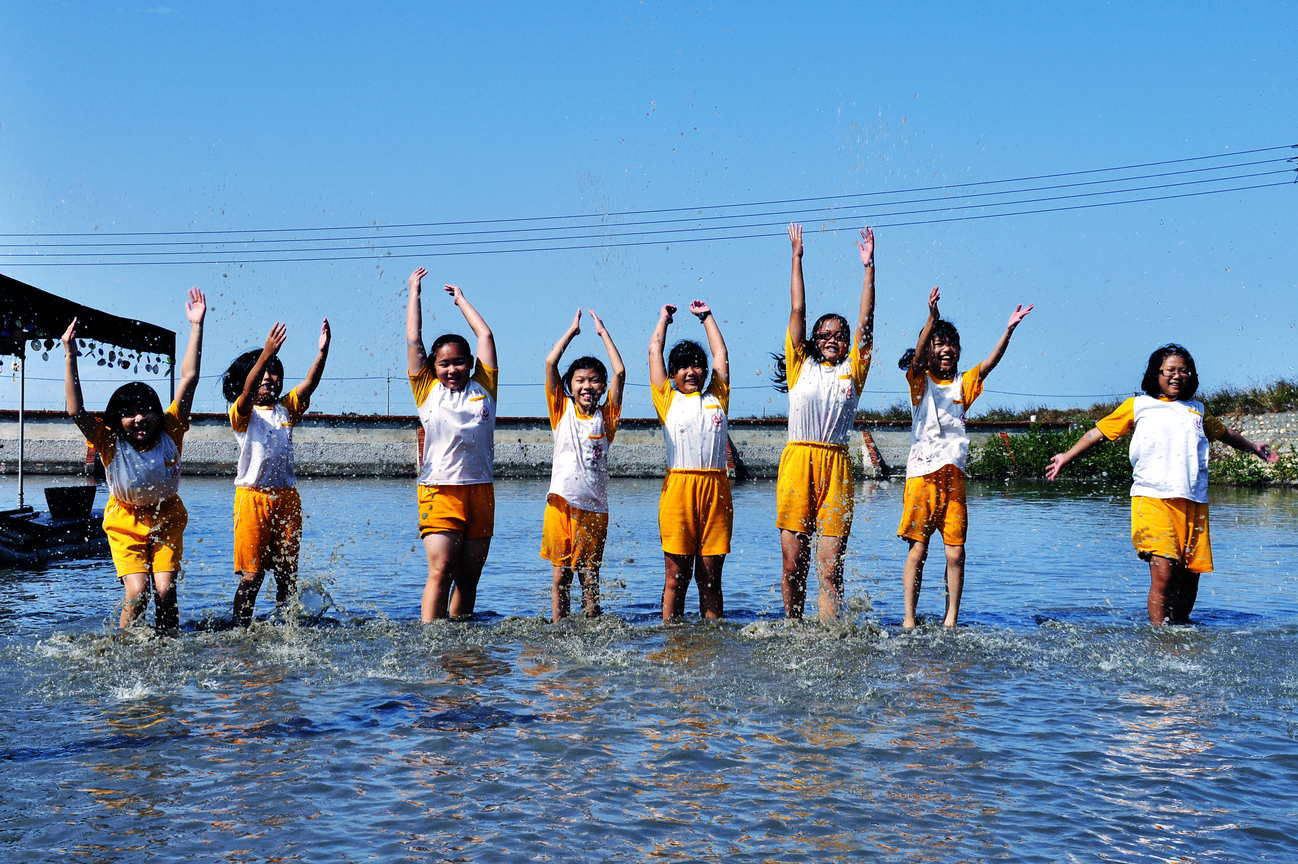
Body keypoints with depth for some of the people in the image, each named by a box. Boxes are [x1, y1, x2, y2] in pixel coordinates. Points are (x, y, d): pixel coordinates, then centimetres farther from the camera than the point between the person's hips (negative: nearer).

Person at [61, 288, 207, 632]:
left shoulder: (170, 432, -13)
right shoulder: (110, 442, -15)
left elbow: (188, 378, -16)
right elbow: (76, 411, -29)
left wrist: (196, 327, -20)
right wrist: (70, 358, -34)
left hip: (166, 520, 1)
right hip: (125, 523, -1)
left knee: (165, 591, -11)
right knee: (136, 592, -15)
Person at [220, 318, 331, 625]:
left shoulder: (287, 410, 11)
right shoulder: (243, 413, 0)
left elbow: (309, 385, -4)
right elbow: (248, 390, -22)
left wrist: (323, 352, -21)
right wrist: (266, 354, -36)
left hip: (286, 496, 4)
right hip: (252, 496, -4)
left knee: (287, 574, 7)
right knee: (251, 575, -3)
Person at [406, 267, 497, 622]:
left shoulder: (483, 388, 14)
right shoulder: (428, 390, 9)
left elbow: (485, 335, 18)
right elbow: (413, 339, 11)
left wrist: (460, 298, 28)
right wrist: (414, 293, 20)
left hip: (480, 489, 3)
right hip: (440, 489, -3)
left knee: (469, 576, 6)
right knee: (440, 570, -13)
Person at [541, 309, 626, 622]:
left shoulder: (606, 416, 8)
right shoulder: (562, 411, 7)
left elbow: (620, 373, -1)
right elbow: (550, 363, -1)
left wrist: (603, 333, 6)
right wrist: (572, 331, 6)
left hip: (594, 506, 0)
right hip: (561, 502, 0)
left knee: (590, 577, 5)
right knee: (560, 575, 3)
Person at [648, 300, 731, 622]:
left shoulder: (717, 397, 18)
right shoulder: (667, 400, 12)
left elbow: (721, 354, 23)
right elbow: (654, 351, 16)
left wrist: (706, 316, 33)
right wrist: (664, 318, 30)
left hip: (716, 489, 2)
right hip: (679, 487, -2)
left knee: (710, 574, 5)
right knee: (677, 575, 0)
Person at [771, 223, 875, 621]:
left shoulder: (852, 371, 15)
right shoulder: (801, 366, 13)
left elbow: (866, 321, 9)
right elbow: (797, 311, 12)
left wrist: (868, 267, 5)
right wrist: (797, 258, 11)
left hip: (837, 466, 0)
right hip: (798, 459, 0)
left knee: (830, 566, -3)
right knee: (793, 562, 2)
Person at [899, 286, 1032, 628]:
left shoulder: (963, 383, 14)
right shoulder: (920, 381, 4)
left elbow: (989, 364, 0)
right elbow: (917, 358, -15)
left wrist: (1009, 330, -13)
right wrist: (932, 319, -31)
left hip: (953, 477, 3)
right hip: (922, 474, -3)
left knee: (955, 552, 0)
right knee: (917, 550, -2)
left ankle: (951, 619, 9)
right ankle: (909, 619, 2)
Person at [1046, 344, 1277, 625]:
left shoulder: (1197, 411, 22)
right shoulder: (1138, 406, 12)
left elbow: (1223, 432, 40)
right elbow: (1100, 432, 13)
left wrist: (1253, 447, 44)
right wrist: (1067, 456, 6)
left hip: (1194, 503, 4)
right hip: (1153, 499, -4)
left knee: (1189, 578, 4)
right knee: (1163, 574, -17)